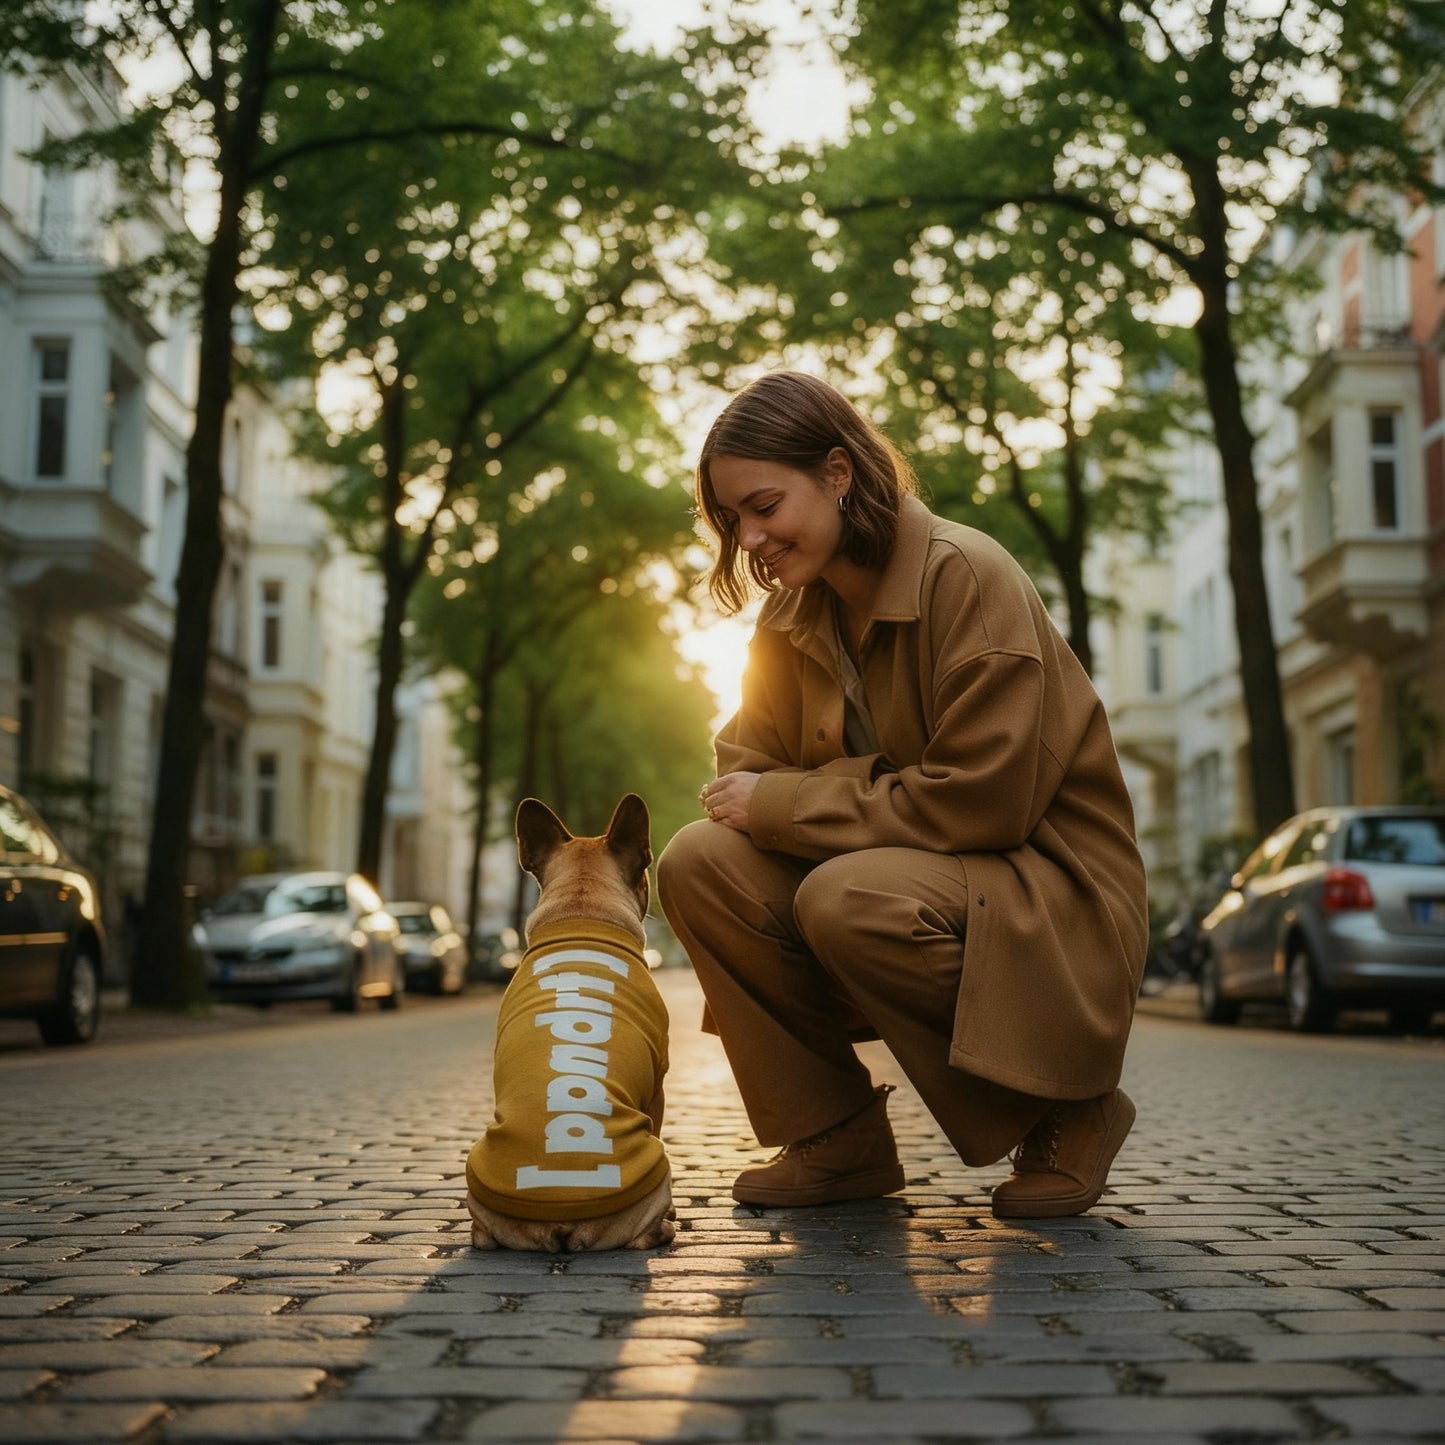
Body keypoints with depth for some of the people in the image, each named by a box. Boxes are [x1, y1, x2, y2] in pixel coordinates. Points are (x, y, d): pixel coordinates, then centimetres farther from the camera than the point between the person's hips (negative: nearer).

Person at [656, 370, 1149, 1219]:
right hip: (913, 869, 7)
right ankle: (837, 1141, -2)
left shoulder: (970, 578, -17)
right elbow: (747, 766, 4)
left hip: (1047, 893, -6)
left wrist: (785, 803, -19)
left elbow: (981, 798, -24)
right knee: (700, 863, -15)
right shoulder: (792, 617, 5)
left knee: (848, 897, -34)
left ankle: (1065, 1112, -9)